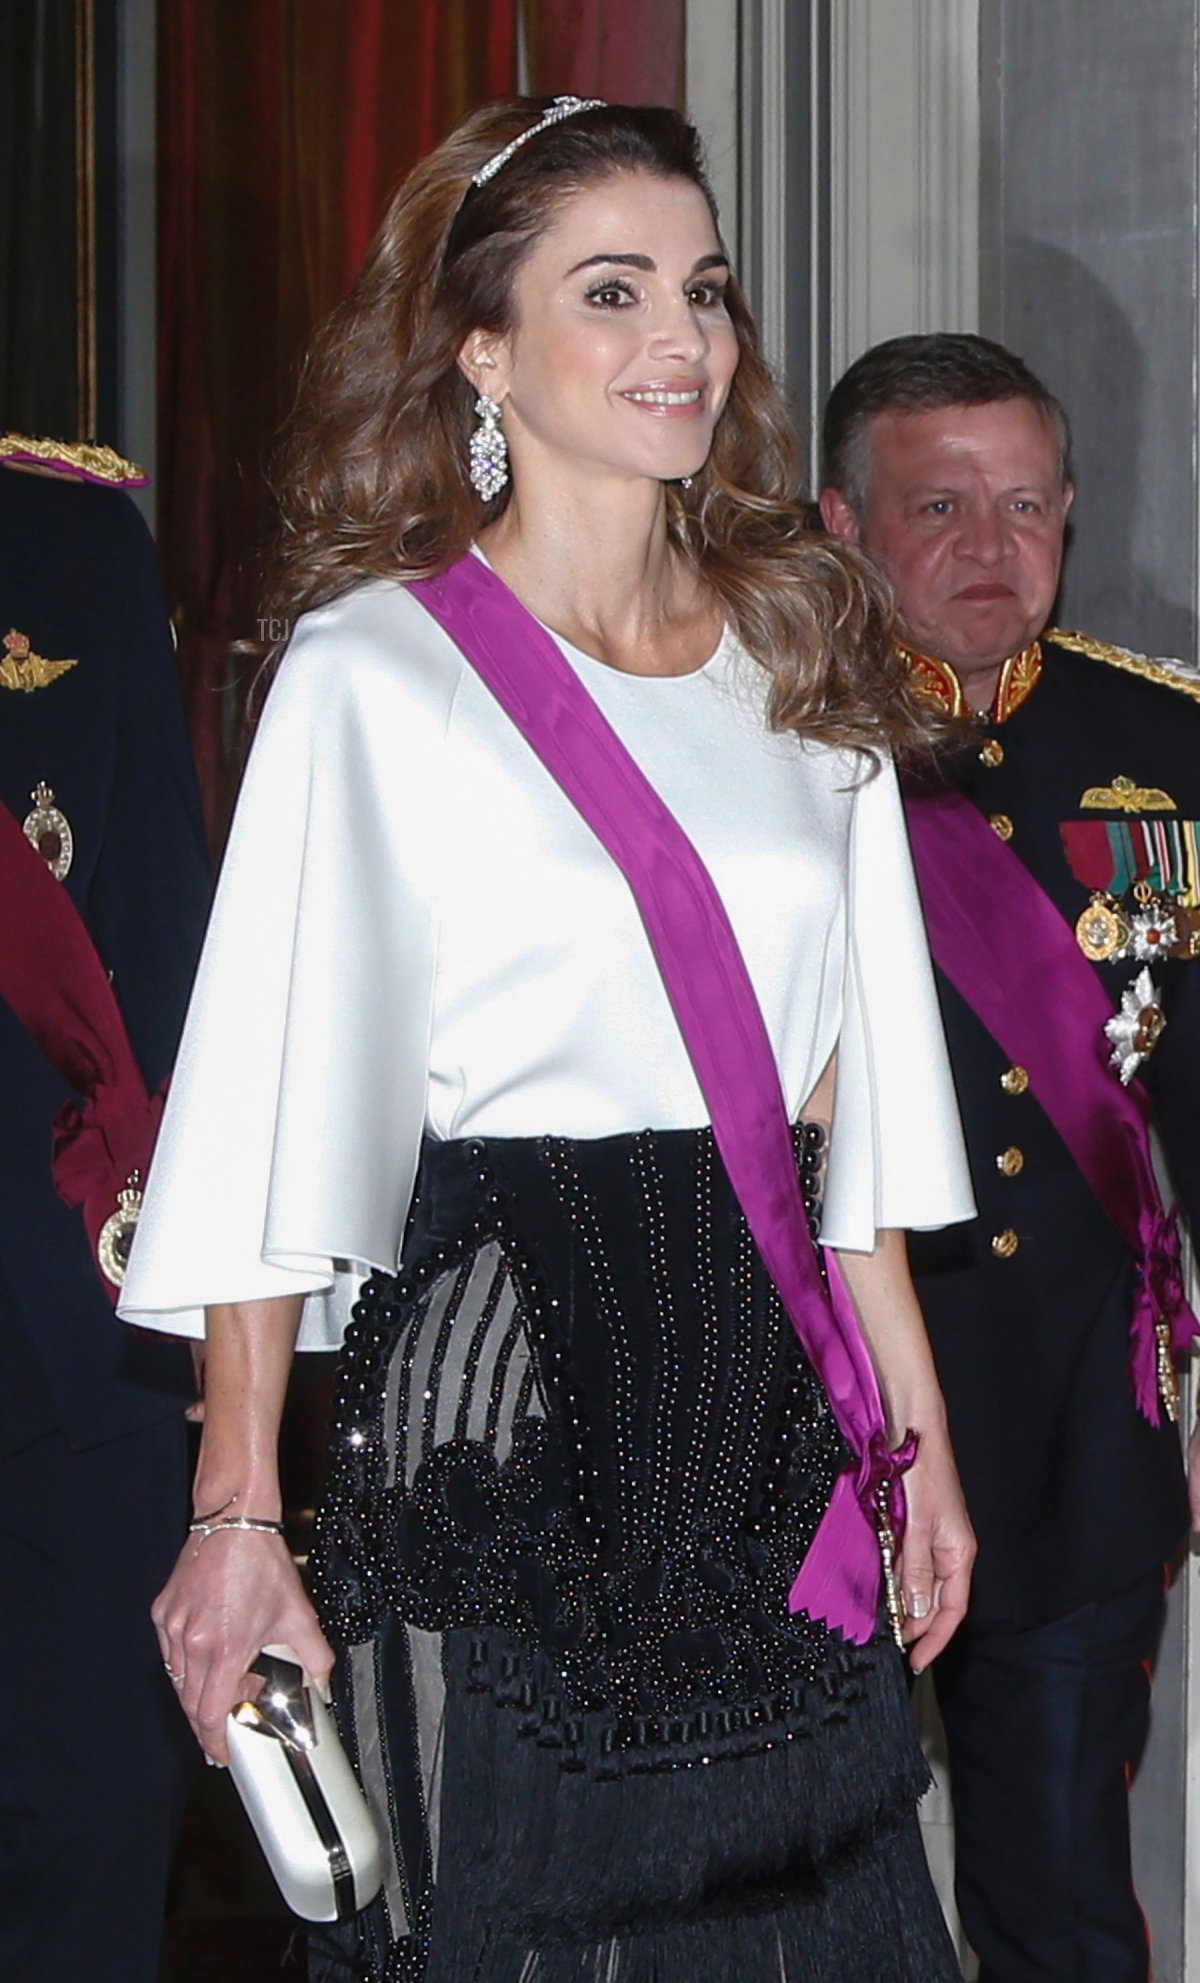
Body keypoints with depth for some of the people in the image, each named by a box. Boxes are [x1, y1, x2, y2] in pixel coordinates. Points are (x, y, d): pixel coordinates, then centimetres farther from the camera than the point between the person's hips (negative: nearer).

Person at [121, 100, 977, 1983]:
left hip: (769, 1374, 6)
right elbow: (271, 1123, -10)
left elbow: (852, 1107, 14)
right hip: (497, 1393, -5)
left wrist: (916, 1435, 11)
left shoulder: (806, 660, 11)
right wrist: (239, 1508, -14)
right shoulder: (374, 676, -7)